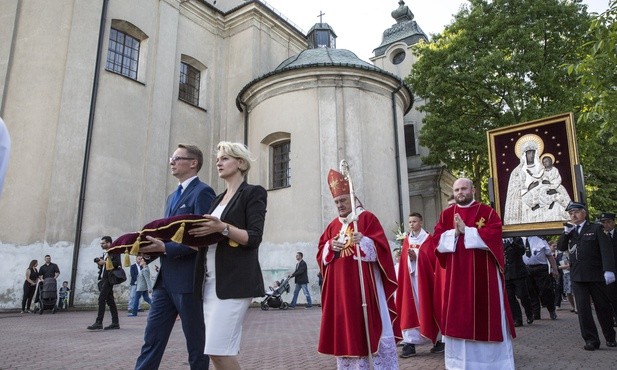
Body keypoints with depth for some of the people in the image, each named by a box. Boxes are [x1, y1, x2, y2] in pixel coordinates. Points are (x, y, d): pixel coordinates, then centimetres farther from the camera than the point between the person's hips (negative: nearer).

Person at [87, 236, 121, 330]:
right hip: (103, 279, 9)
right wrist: (99, 263, 6)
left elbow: (117, 263, -19)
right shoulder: (105, 253, 23)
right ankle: (115, 323, 10)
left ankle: (99, 323, -11)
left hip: (109, 279, -9)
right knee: (110, 300, 8)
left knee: (101, 299, -12)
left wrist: (104, 262, -16)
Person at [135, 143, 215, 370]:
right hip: (165, 278, 8)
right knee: (152, 340, 9)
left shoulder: (202, 192, -8)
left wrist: (165, 248, -22)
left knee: (196, 343, 6)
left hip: (188, 279, -8)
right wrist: (153, 248, 3)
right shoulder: (172, 197, 20)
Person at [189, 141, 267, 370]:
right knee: (217, 351, 7)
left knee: (219, 349, -12)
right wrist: (191, 234, 2)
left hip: (235, 281, -7)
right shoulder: (218, 199, 22)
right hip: (210, 280, 8)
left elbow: (254, 238, -11)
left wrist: (222, 227, -24)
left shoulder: (253, 193, 0)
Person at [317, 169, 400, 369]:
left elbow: (380, 247, -9)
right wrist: (330, 246, -7)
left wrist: (363, 241, -27)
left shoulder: (367, 218, 0)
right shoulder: (333, 225, 15)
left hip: (363, 283, -5)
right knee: (343, 325, 7)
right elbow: (321, 253, 14)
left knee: (370, 325, -4)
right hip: (340, 286, 5)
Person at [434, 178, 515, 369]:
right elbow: (437, 239, 2)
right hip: (456, 275, 3)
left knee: (485, 312, 3)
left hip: (483, 274, -2)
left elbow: (493, 235, -13)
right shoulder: (446, 214, 10)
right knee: (458, 315, 6)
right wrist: (454, 233, -15)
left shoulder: (487, 212, 1)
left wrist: (466, 230, -17)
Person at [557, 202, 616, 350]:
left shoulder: (595, 228, 1)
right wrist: (566, 232, -7)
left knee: (603, 307, 8)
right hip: (577, 276, 3)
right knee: (583, 308, -2)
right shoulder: (569, 232, 14)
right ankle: (591, 340, 2)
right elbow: (560, 247, 5)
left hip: (595, 275, -3)